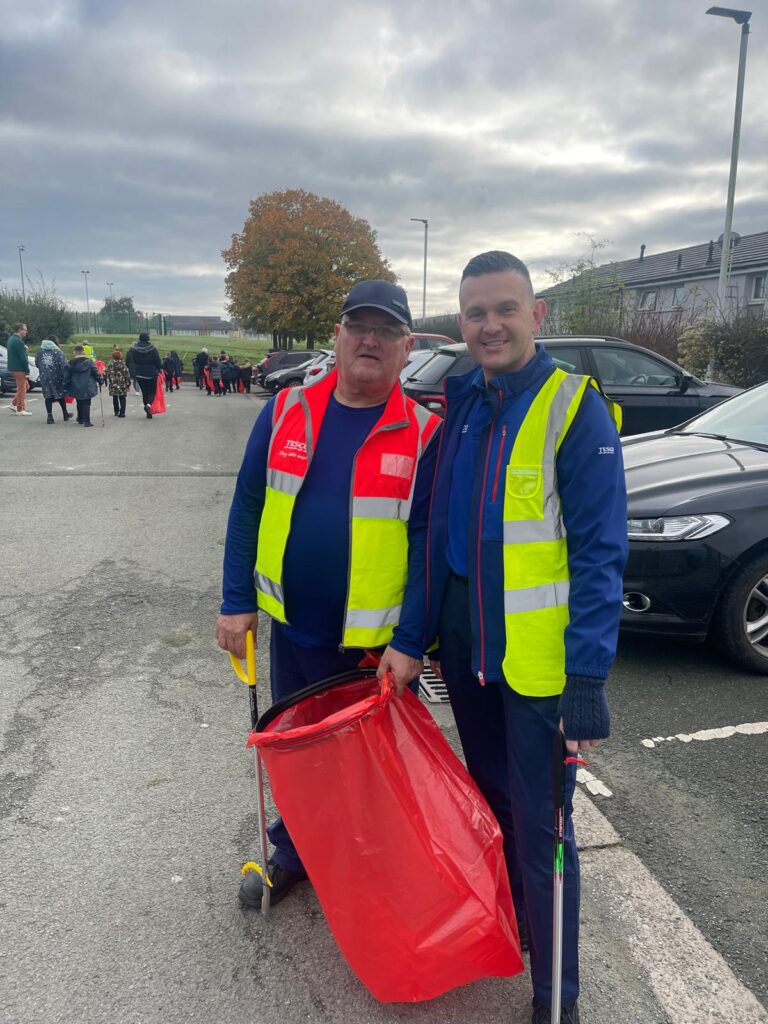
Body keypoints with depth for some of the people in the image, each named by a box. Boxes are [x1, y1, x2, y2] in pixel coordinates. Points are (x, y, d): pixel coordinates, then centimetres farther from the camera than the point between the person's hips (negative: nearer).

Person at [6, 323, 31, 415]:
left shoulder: (11, 339, 13)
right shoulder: (18, 341, -19)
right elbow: (23, 358, -20)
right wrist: (27, 370, -15)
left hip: (13, 367, 10)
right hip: (19, 368, -10)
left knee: (24, 387, 20)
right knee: (21, 389, -1)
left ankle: (13, 404, 20)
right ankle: (20, 410, 4)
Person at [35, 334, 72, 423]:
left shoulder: (39, 351, 4)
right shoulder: (57, 352, -9)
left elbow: (36, 364, 11)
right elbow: (64, 366, -14)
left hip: (44, 377, 2)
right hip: (56, 377, -2)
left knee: (48, 396, 5)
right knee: (60, 394, 13)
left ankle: (50, 416, -3)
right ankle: (65, 414, 24)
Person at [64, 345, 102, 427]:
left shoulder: (71, 363, -3)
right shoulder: (89, 362, -5)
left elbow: (67, 376, 0)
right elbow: (95, 373, -1)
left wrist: (66, 387, 7)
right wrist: (100, 381, 11)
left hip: (76, 388, 2)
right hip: (87, 388, -2)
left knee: (79, 404, 18)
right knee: (86, 404, 0)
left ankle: (80, 419, 28)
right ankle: (86, 421, -7)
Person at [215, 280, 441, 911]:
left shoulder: (423, 433, -11)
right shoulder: (286, 412, -2)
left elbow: (429, 543, -12)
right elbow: (248, 509, 2)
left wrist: (410, 641, -16)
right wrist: (237, 602, -1)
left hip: (379, 642, -3)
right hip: (293, 627, 4)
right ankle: (292, 854, 48)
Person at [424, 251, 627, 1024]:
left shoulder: (575, 408, -13)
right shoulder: (460, 405, 6)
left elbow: (599, 554, -16)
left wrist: (588, 678, -18)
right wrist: (430, 628, 11)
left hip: (538, 657, -6)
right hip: (464, 643, 6)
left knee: (540, 822, 6)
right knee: (490, 796, 22)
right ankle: (500, 924, 46)